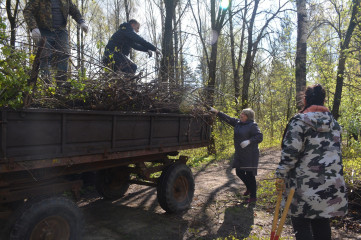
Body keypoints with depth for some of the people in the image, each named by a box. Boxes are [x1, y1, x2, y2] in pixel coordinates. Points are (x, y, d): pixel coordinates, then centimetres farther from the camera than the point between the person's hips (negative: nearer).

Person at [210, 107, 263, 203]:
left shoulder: (252, 125, -12)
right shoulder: (238, 123, 10)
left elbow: (259, 136, -17)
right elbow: (227, 118, 10)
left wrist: (249, 141, -28)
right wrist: (216, 112, 6)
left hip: (250, 155, -8)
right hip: (239, 154, 8)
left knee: (249, 174, -2)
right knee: (239, 172, 15)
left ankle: (253, 196, 12)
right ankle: (249, 188, 39)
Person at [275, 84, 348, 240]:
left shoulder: (299, 120, -11)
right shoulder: (334, 123, 10)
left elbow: (290, 151, -16)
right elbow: (336, 151, 17)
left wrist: (281, 175, -9)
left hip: (305, 185, -6)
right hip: (331, 185, 7)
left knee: (301, 224, 5)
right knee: (322, 224, 17)